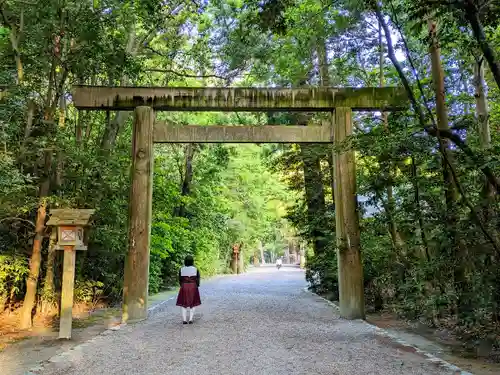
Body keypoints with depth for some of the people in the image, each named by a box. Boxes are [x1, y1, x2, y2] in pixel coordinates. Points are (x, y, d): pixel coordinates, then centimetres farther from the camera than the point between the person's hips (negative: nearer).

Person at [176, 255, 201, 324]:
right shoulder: (196, 269, -5)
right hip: (193, 288, 0)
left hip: (184, 288, 0)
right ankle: (190, 319, 4)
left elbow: (180, 280, 2)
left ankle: (184, 320, 3)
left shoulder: (181, 269, -3)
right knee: (192, 304, 10)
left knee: (183, 304, 9)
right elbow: (198, 280, -2)